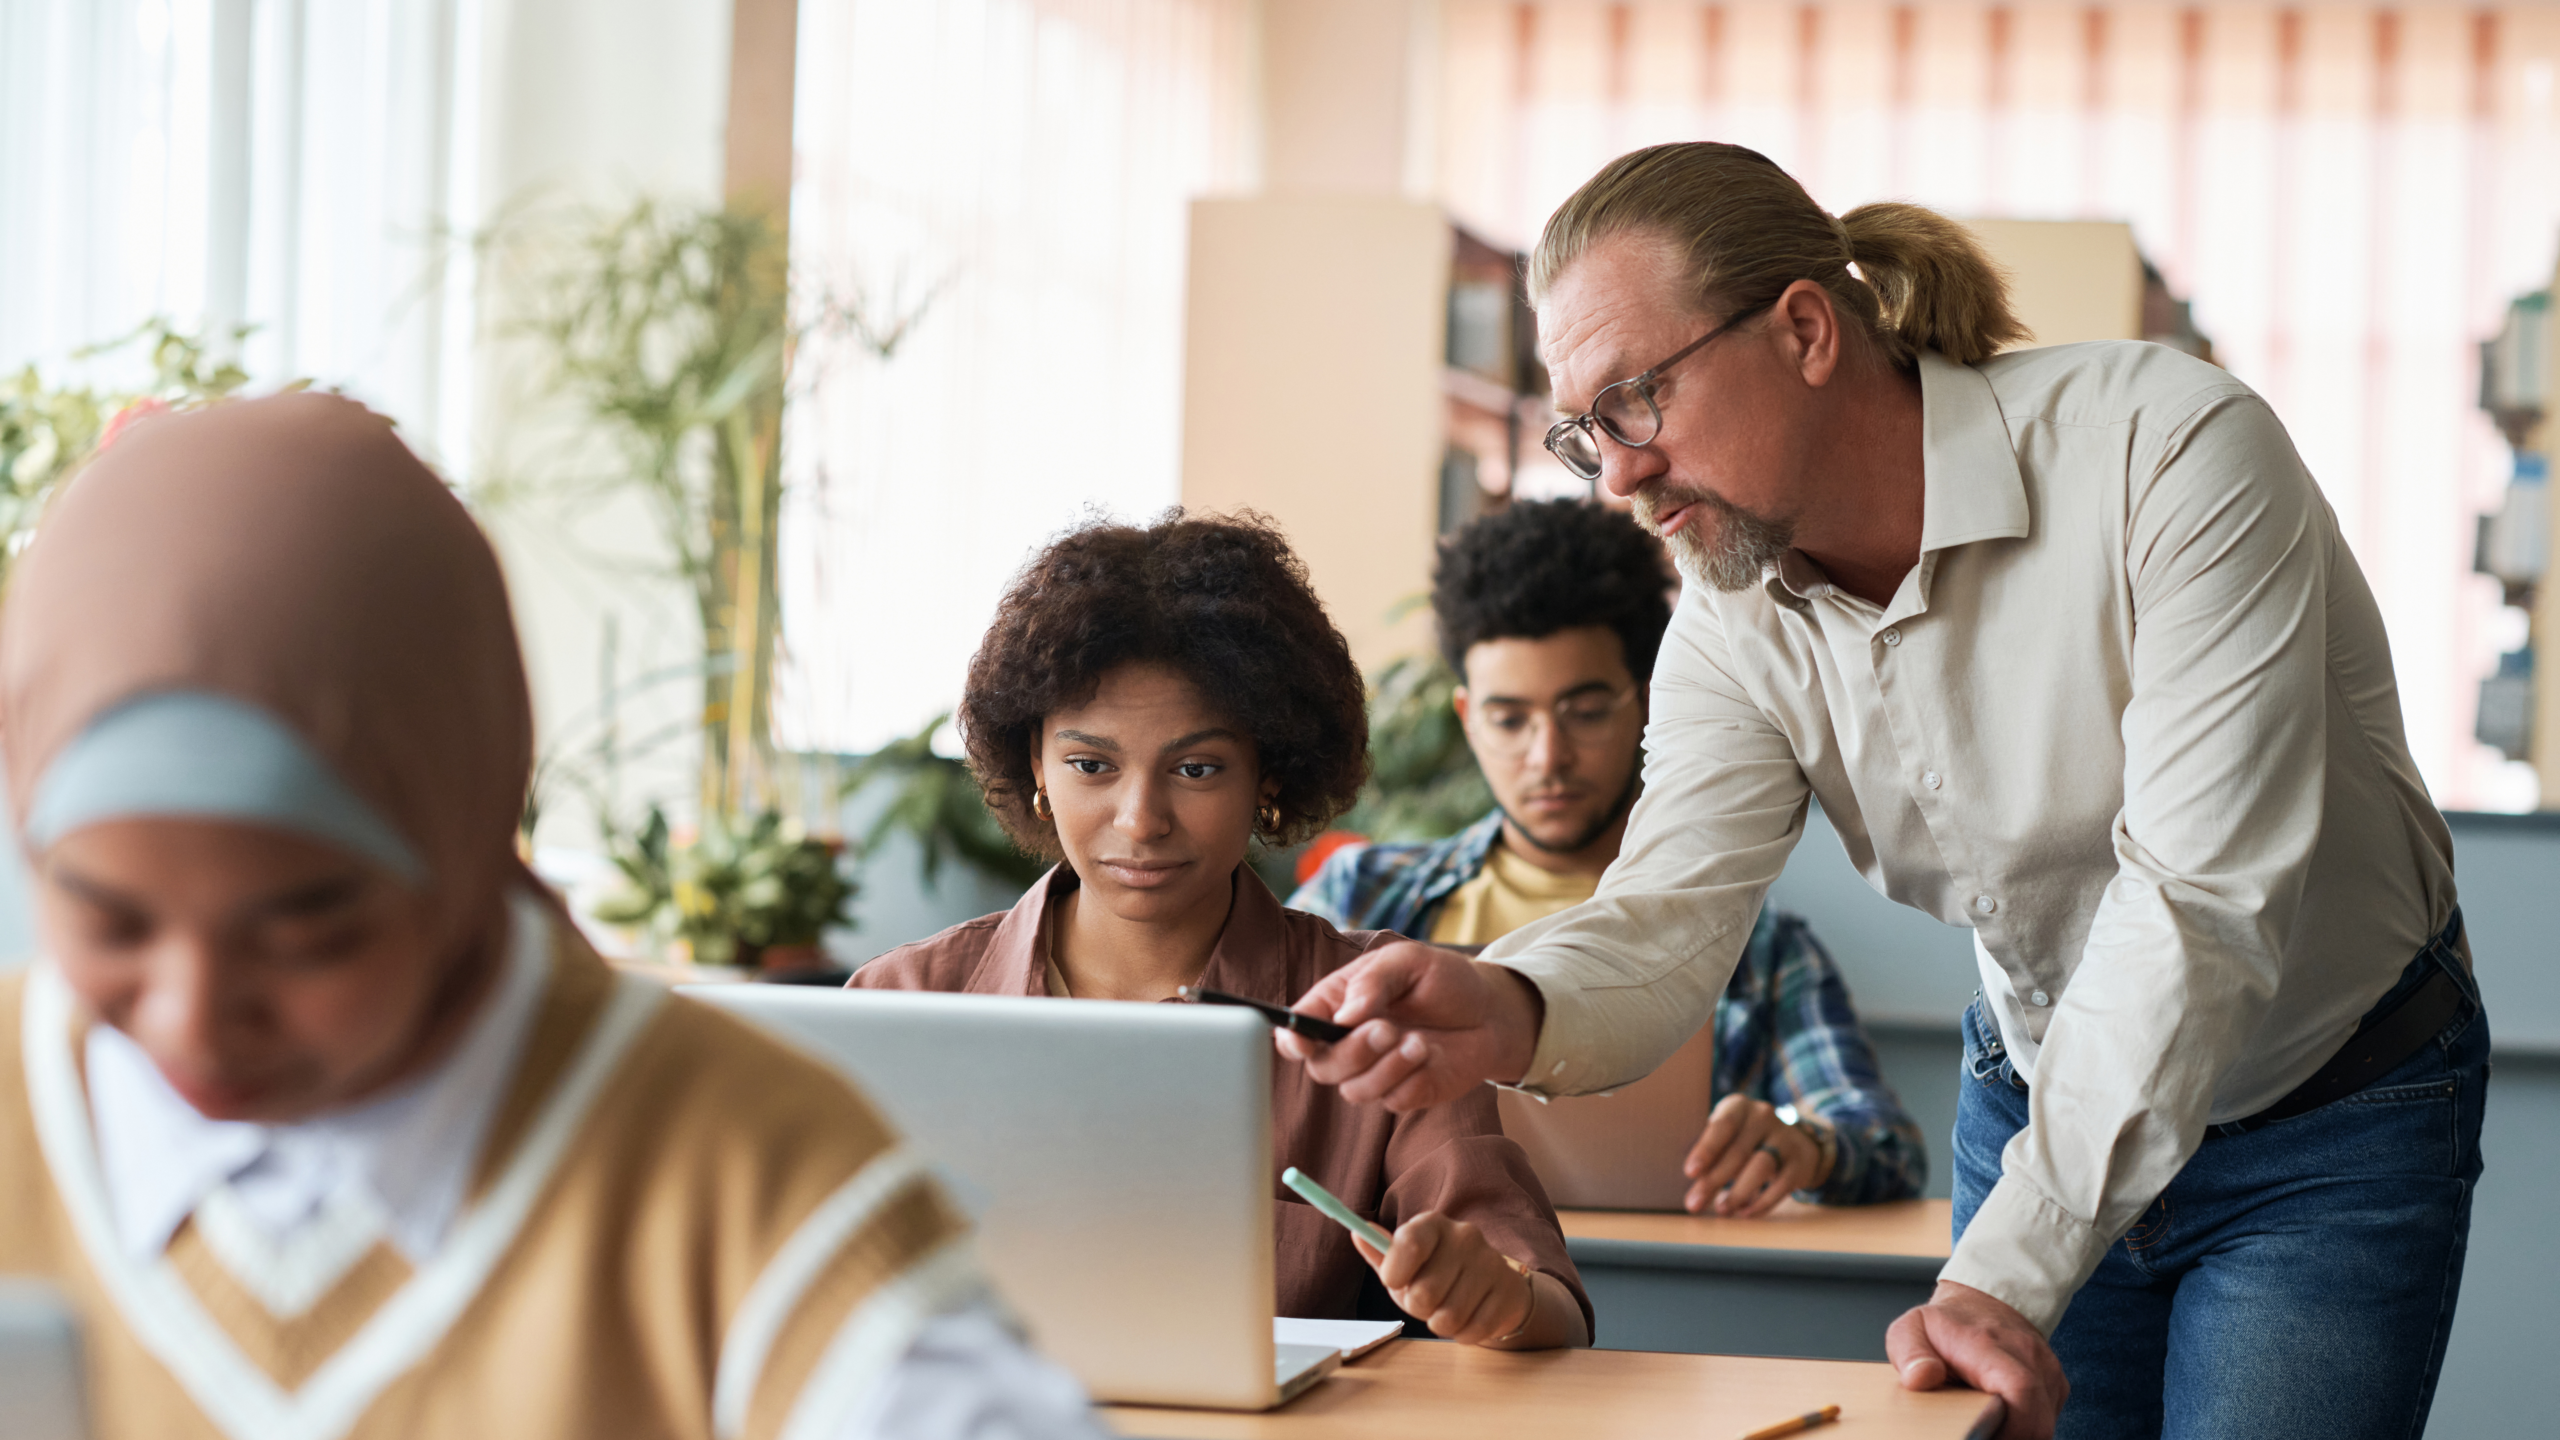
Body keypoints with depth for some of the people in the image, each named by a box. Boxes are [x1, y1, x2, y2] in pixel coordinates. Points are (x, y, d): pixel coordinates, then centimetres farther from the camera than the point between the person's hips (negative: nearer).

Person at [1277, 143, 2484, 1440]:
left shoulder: (2173, 448, -27)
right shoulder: (1737, 625, -8)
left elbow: (2203, 898, -32)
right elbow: (1670, 913, -20)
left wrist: (2005, 1276, -37)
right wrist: (1509, 1015, -45)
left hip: (2331, 1126, -4)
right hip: (2043, 1096, 5)